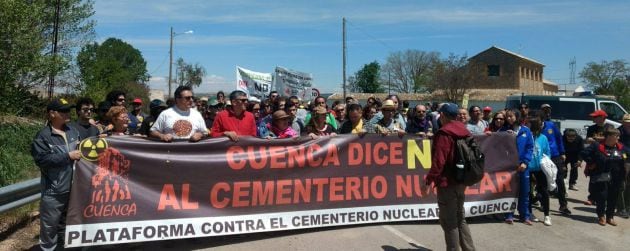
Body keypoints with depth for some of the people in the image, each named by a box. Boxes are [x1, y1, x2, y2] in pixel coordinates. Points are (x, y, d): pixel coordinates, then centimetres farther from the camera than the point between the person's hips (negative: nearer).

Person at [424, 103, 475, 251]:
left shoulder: (444, 133, -15)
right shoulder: (464, 132, 10)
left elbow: (439, 160, -21)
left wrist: (431, 180, -17)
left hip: (447, 182, -9)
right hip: (461, 181, 9)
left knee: (448, 221, 0)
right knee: (460, 218, 18)